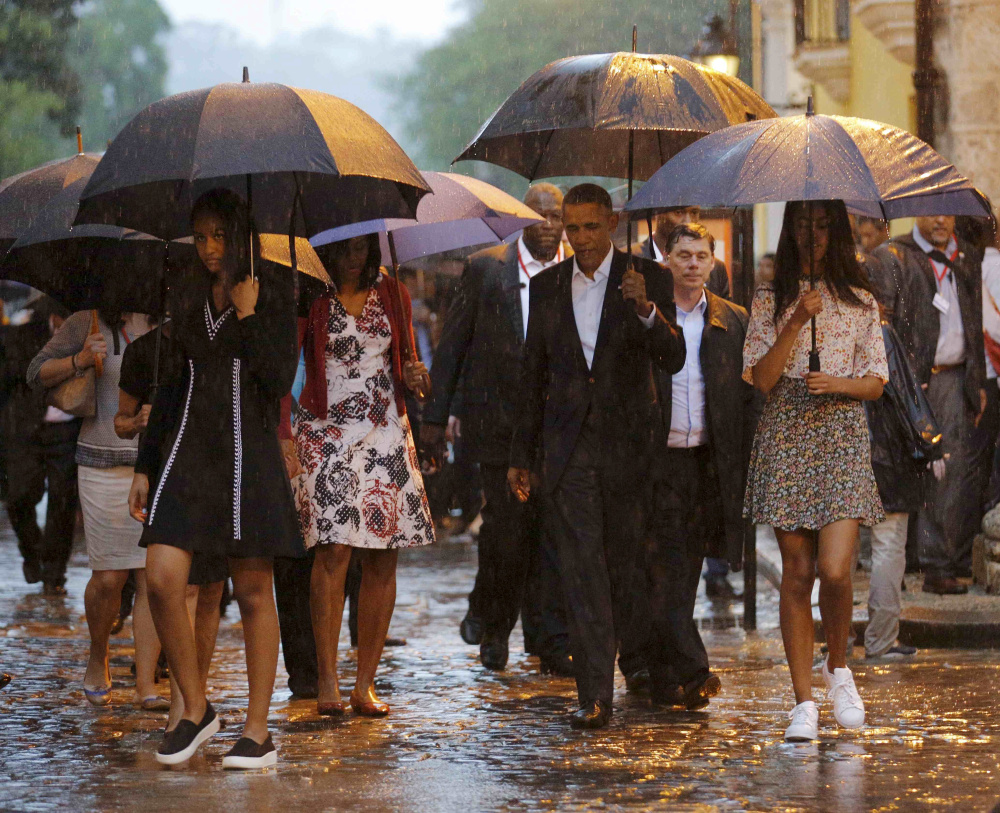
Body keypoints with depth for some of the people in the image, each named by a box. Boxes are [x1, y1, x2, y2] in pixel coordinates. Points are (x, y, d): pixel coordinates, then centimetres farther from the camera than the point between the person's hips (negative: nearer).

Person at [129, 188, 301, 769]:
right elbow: (172, 383, 17)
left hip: (248, 449, -4)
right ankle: (196, 710, 8)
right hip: (188, 448, 4)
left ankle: (258, 732, 7)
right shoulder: (189, 299, 13)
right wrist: (146, 467, 15)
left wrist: (248, 315, -14)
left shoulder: (274, 296, -1)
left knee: (254, 591, 0)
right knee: (163, 582, -9)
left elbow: (279, 381, -10)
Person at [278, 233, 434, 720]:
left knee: (383, 557, -1)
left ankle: (365, 683, 5)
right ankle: (327, 681, -12)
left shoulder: (391, 294, 12)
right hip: (326, 434, -4)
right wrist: (284, 432, -15)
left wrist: (412, 375, -4)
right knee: (334, 548, -15)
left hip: (386, 433, 4)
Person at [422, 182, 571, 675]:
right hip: (499, 424, -1)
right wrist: (435, 417, 3)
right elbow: (453, 344, 6)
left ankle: (555, 645, 4)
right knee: (506, 530, 2)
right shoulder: (485, 269, 3)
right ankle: (494, 627, 26)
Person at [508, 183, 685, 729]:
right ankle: (595, 695, -15)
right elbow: (534, 374, 13)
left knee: (619, 566, 8)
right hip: (568, 445, 1)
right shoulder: (546, 286, 7)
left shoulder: (648, 279, -1)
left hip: (627, 444, -1)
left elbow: (672, 360, -12)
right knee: (580, 567, -10)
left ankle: (600, 674, 28)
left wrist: (646, 310, -31)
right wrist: (521, 455, 13)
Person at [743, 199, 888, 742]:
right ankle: (803, 701, 6)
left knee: (835, 569, -14)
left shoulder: (860, 303, 9)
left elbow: (876, 383, 10)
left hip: (842, 437, 0)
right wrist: (797, 321, -12)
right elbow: (760, 378, -3)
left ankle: (838, 666, 14)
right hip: (786, 438, 0)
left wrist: (838, 383, -10)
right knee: (797, 572, 0)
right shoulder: (769, 301, 8)